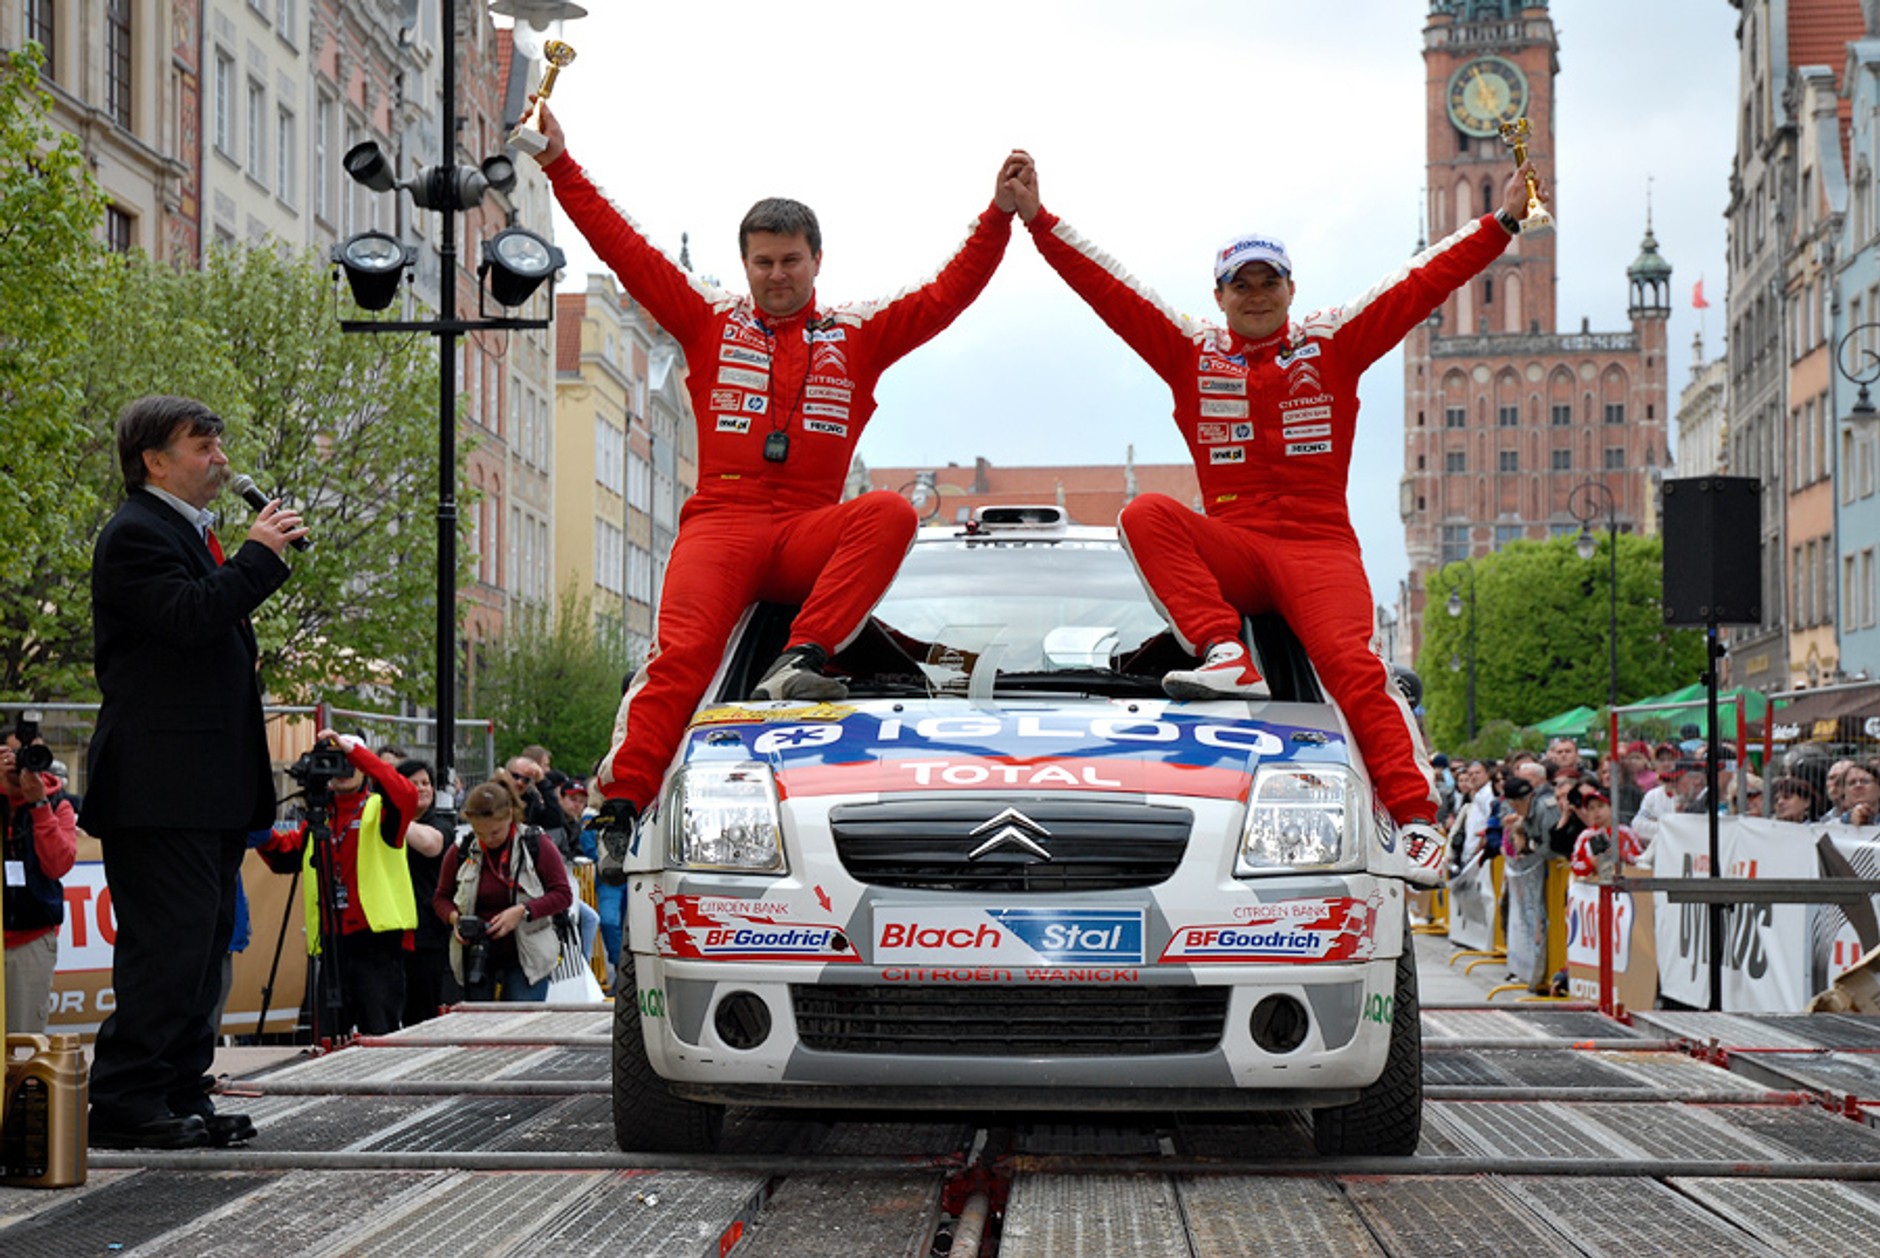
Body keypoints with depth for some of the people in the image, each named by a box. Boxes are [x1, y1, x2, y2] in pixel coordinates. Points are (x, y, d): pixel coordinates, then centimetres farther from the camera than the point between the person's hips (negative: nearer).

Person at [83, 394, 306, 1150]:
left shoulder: (193, 534, 22)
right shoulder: (137, 534, -10)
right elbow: (187, 614, -25)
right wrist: (260, 555, -16)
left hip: (209, 794, 10)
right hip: (160, 792, -10)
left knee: (202, 947, 12)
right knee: (165, 946, -11)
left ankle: (183, 1100, 18)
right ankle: (125, 1107, -7)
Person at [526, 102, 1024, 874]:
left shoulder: (858, 339, 19)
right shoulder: (710, 326, 18)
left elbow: (947, 294, 12)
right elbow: (625, 251, 15)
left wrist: (1000, 215, 1)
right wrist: (561, 167, 10)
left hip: (809, 534, 1)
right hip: (720, 525, -1)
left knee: (890, 513, -30)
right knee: (682, 651, -25)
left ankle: (799, 663, -35)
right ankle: (622, 809, -29)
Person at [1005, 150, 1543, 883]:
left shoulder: (1333, 345, 10)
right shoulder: (1190, 353, 13)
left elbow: (1425, 283, 5)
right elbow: (1106, 288, 8)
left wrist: (1503, 223, -3)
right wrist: (1037, 221, 2)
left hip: (1319, 547, -2)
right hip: (1231, 549, 2)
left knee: (1350, 663, -25)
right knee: (1146, 515, -26)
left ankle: (1416, 819, -27)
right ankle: (1227, 656, -37)